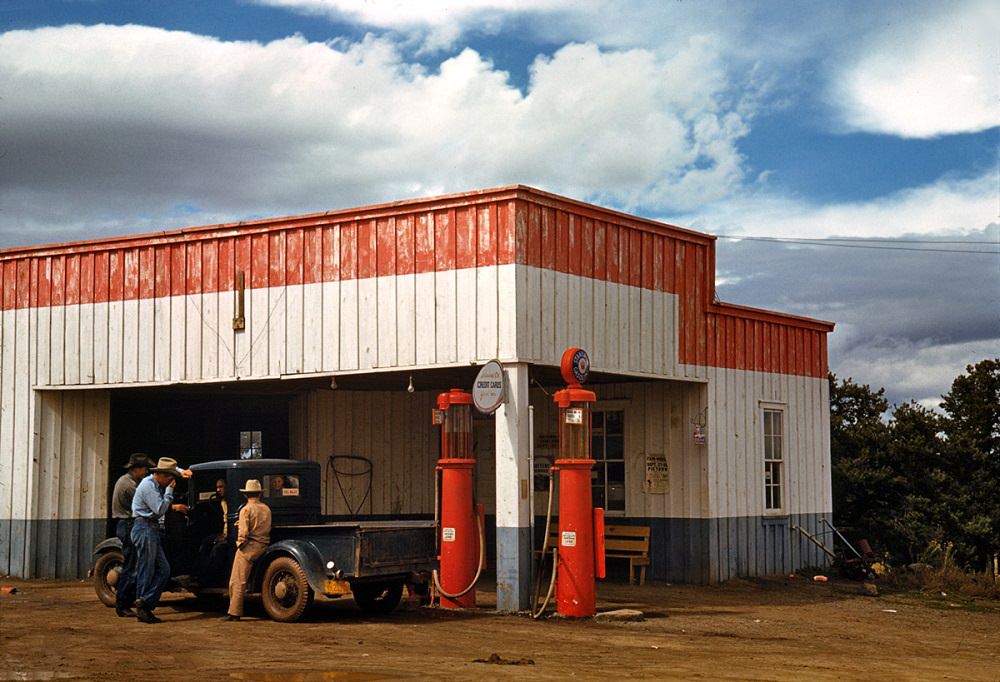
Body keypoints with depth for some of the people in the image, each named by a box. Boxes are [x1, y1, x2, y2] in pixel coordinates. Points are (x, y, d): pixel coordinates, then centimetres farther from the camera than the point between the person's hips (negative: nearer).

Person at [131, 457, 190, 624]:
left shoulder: (157, 483, 16)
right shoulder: (148, 486, -13)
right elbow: (159, 510, -18)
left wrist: (181, 472, 17)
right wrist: (170, 490, -11)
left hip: (153, 530, 10)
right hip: (144, 528, -10)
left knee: (163, 570, 5)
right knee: (146, 571, -8)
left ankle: (145, 604, 4)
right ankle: (142, 609, -5)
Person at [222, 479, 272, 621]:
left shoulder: (246, 509, -7)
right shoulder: (267, 509, 11)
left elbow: (243, 532, -14)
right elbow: (268, 528, 11)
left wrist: (239, 543, -1)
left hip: (249, 546, -6)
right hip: (263, 546, 6)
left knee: (237, 581, -4)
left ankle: (234, 612, -7)